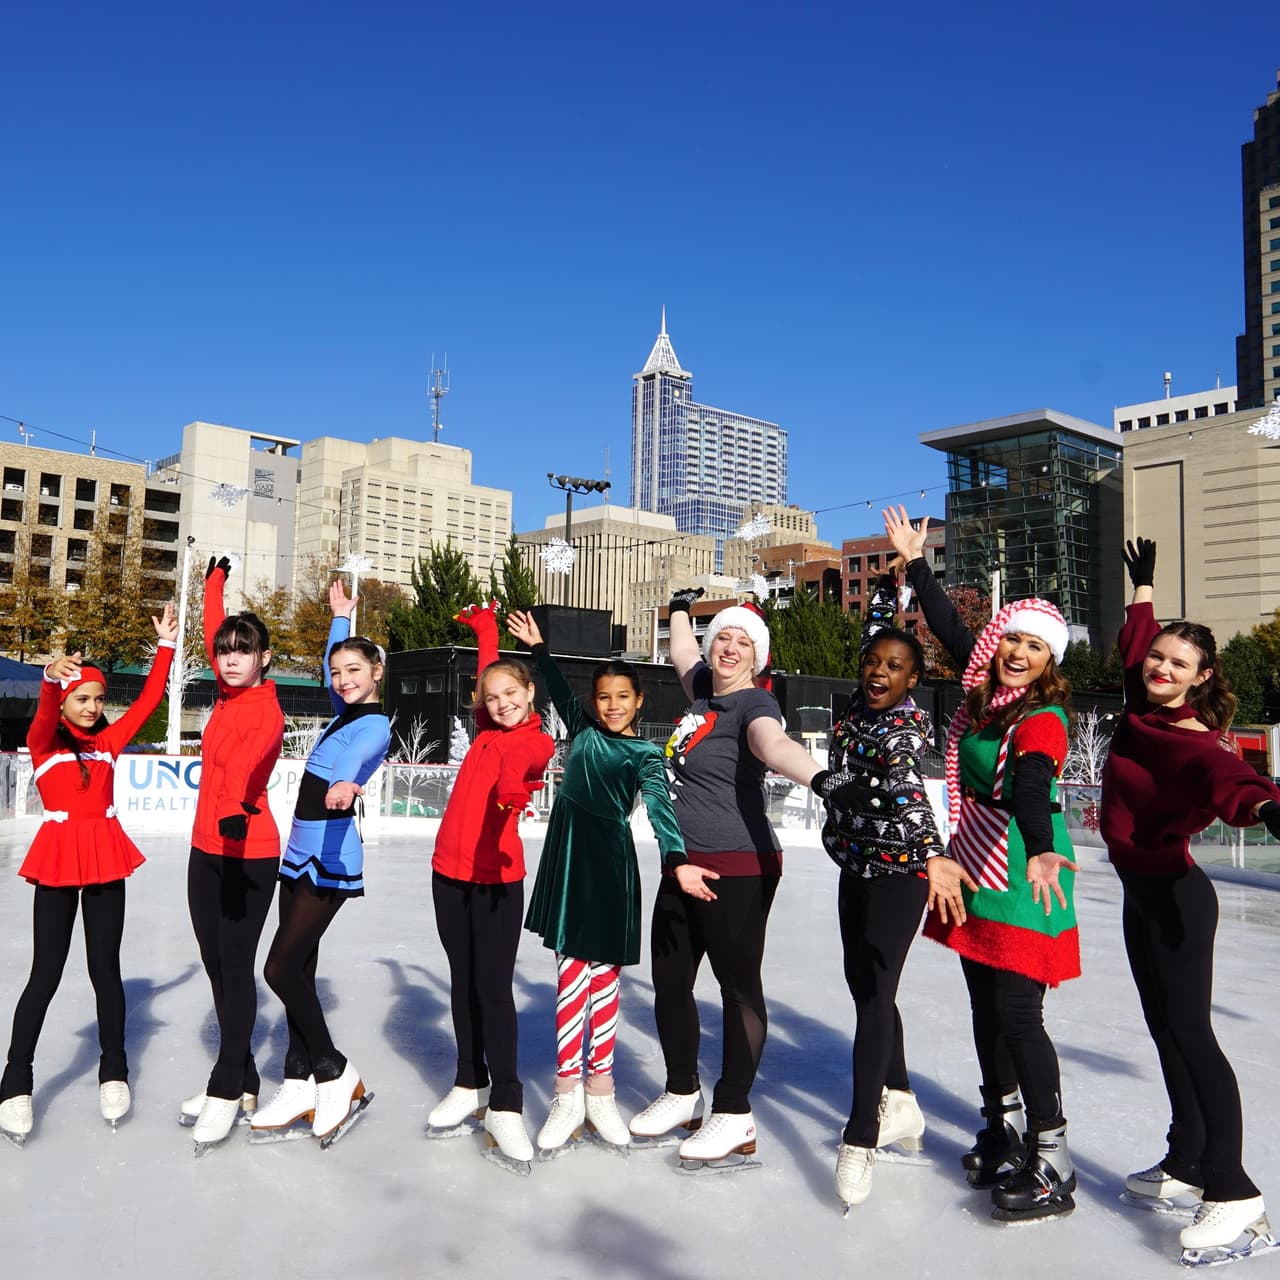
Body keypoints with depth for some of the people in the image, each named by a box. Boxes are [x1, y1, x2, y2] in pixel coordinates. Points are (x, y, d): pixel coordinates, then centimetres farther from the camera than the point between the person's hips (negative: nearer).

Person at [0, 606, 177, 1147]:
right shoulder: (44, 741, -2)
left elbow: (149, 699, 6)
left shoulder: (109, 740, 8)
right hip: (58, 858, -3)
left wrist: (166, 645, -1)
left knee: (105, 968, 8)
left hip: (106, 857, 3)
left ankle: (114, 1071, 20)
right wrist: (51, 677, -46)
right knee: (45, 975, 2)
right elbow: (46, 711, -24)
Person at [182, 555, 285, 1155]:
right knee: (215, 964, 11)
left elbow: (247, 756, -39)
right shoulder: (229, 693, 6)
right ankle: (243, 1081, 22)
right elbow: (213, 633, 23)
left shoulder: (266, 711, -16)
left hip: (248, 853, -8)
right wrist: (215, 581, 35)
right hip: (206, 849, 8)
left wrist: (234, 805, -57)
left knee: (236, 965, -3)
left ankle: (226, 1089, 7)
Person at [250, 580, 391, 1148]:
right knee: (297, 969, 8)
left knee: (282, 968, -11)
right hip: (301, 852, 9)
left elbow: (356, 755, -37)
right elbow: (332, 668, 35)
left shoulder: (375, 725, -12)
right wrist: (340, 617, 41)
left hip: (331, 858, -9)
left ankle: (335, 1074, 4)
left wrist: (342, 782, -58)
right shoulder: (345, 711, 13)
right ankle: (300, 1087, 15)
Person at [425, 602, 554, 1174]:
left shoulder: (536, 742, -9)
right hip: (449, 870, 6)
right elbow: (488, 669, 28)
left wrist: (513, 792, -54)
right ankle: (470, 1086, 23)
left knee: (494, 987, -7)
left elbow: (518, 769, -34)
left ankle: (505, 1105, -1)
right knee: (463, 982, 13)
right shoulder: (488, 729, 9)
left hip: (496, 876, -6)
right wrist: (485, 627, 36)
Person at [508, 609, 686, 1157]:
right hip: (568, 856, 3)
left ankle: (599, 1089, 17)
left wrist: (677, 859, -36)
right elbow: (559, 689, 20)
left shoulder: (646, 754, -5)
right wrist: (537, 647, 9)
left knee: (604, 975, 5)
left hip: (611, 864, -2)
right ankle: (567, 1095, 4)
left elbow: (660, 807, -20)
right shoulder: (583, 730, 8)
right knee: (573, 973, -1)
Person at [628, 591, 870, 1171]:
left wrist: (823, 779, -54)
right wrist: (681, 606, 49)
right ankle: (682, 1096, 33)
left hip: (737, 869, -8)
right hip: (683, 867, 9)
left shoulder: (754, 704, -11)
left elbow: (775, 744, -35)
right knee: (668, 983, 14)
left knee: (739, 986, 1)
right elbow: (681, 650, 35)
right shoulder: (704, 690, 11)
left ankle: (734, 1117, 14)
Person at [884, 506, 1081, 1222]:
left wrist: (1042, 853, -53)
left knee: (1017, 1014, -7)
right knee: (987, 1007, 15)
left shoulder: (1042, 717, -16)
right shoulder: (987, 692, 5)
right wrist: (915, 561, 26)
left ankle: (1054, 1165, 5)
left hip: (1022, 879, -8)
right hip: (977, 873, 8)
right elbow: (949, 626, 19)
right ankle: (1002, 1130, 30)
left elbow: (1033, 783, -35)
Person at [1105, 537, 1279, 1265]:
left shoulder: (1193, 741, -20)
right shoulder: (1144, 712, 3)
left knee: (1189, 1030, -9)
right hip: (1143, 891, 9)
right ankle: (1186, 1169, 25)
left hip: (1172, 893, -9)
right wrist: (1144, 586, 31)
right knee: (1168, 1030, 14)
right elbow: (1135, 640, 21)